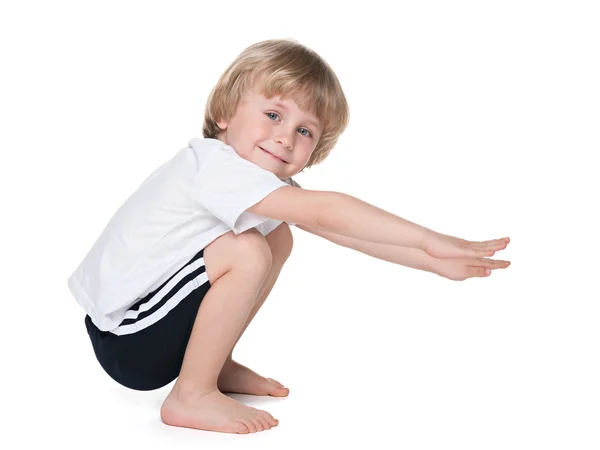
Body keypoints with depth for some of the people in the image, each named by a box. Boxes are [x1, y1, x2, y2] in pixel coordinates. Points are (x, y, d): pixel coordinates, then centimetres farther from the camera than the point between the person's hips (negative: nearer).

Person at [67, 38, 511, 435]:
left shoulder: (269, 181, 5)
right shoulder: (213, 164, -25)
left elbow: (342, 228, 3)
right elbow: (324, 211, -32)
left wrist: (435, 262, -3)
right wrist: (431, 239, -30)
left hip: (148, 315, 9)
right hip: (125, 343, -9)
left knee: (279, 236, 6)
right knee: (247, 252, -26)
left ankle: (215, 365, 13)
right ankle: (191, 396, -12)